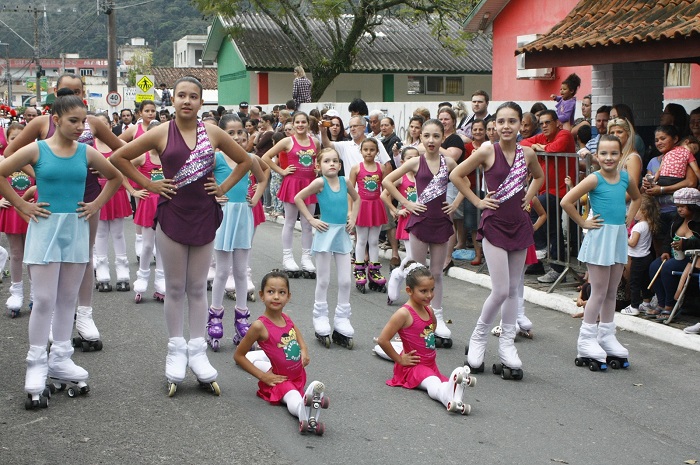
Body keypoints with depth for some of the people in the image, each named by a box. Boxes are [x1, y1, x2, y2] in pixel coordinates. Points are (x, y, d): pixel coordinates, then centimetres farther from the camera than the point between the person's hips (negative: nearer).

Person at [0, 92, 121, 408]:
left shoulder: (87, 153, 3)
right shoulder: (36, 150, -5)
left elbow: (115, 177, 17)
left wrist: (97, 205, 7)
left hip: (76, 229, 4)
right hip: (45, 228, -3)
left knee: (68, 299, 9)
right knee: (44, 299, -5)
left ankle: (60, 359, 20)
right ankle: (36, 365, 4)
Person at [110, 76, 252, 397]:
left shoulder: (213, 133, 2)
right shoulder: (161, 133, -3)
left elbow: (245, 161, 14)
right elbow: (118, 157, 1)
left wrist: (224, 187, 3)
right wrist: (149, 184, -4)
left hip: (204, 216, 2)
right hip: (172, 216, -1)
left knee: (197, 288, 9)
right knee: (175, 288, 6)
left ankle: (197, 352, 15)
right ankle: (176, 351, 16)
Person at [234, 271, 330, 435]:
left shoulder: (286, 318, 1)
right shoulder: (259, 326, -18)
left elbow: (297, 333, 28)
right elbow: (238, 356, -10)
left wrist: (304, 351, 8)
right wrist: (263, 376, -13)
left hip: (298, 375, 7)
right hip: (279, 379, -7)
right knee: (294, 399, -34)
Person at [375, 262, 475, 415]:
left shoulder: (429, 311, 7)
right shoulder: (404, 314, -19)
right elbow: (382, 340, -21)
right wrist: (400, 360, -15)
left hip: (430, 364, 9)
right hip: (413, 366, -9)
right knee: (434, 385, -37)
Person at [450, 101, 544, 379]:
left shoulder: (527, 153, 3)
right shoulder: (487, 152, -10)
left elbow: (538, 176, 23)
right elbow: (456, 175, -4)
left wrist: (529, 198, 8)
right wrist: (477, 201, -6)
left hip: (519, 225, 5)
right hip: (495, 224, -5)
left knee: (513, 289, 8)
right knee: (500, 290, -9)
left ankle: (507, 344, 18)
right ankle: (479, 336, 13)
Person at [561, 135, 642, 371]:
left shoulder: (624, 177, 4)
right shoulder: (594, 179, -14)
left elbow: (637, 197, 25)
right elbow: (566, 202, -20)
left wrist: (629, 218, 10)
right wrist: (583, 223, -13)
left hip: (619, 237, 6)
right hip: (600, 237, -6)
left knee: (611, 292, 13)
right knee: (599, 292, -3)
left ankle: (606, 336, 24)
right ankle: (587, 340, 6)